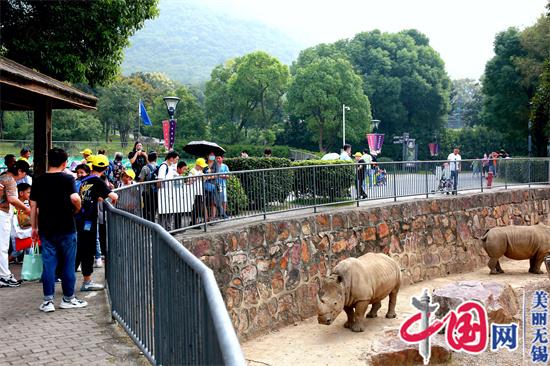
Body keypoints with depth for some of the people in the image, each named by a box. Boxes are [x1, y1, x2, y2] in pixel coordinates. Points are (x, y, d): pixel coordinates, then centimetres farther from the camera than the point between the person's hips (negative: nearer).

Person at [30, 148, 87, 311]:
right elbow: (75, 198, -24)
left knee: (48, 264, 7)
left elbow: (33, 206, 5)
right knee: (68, 264, 8)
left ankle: (48, 301, 8)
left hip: (46, 229, 3)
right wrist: (77, 209, -3)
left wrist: (34, 227, 13)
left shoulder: (39, 180, 4)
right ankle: (68, 298, 16)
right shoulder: (67, 178, -8)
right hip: (66, 228, -3)